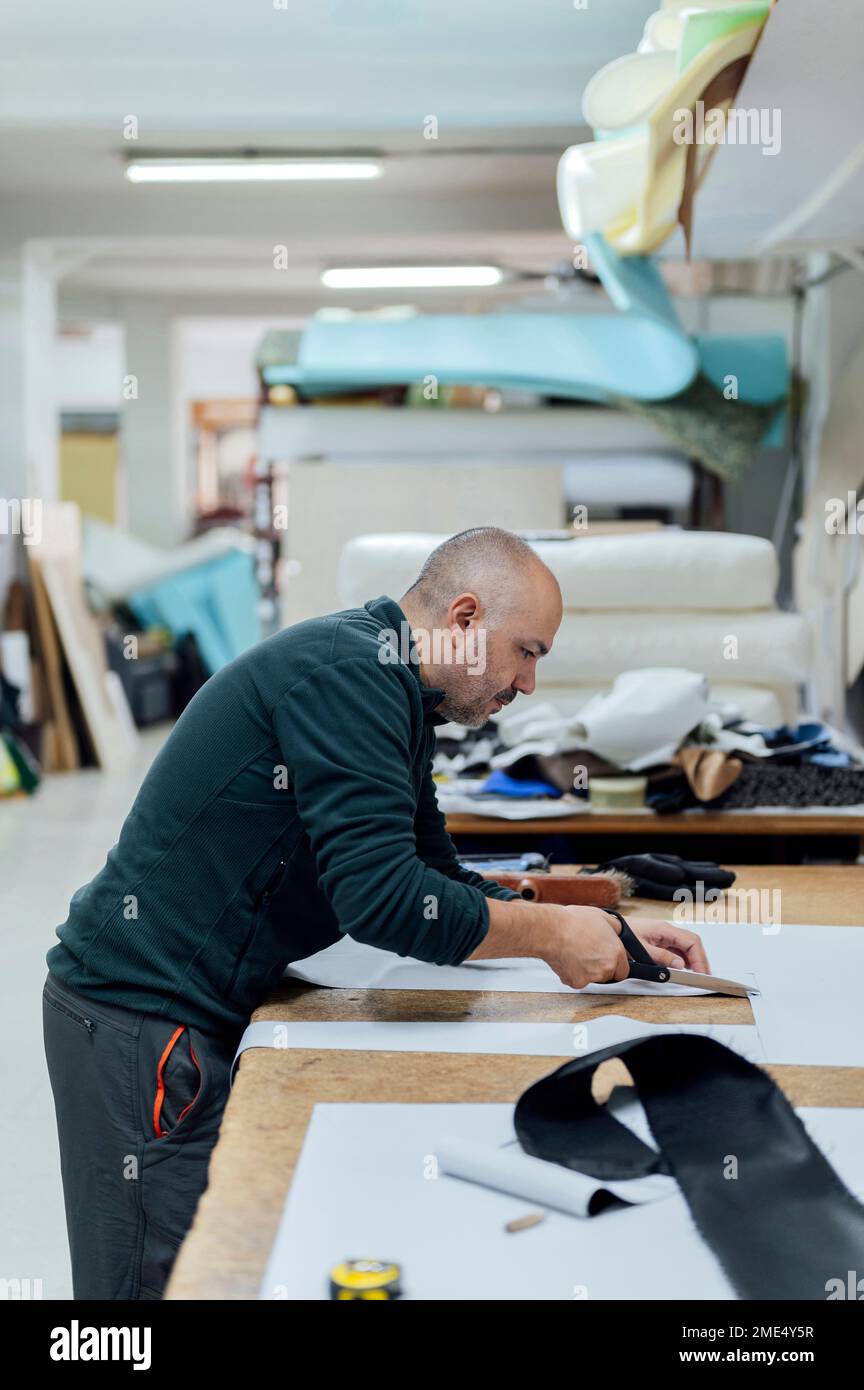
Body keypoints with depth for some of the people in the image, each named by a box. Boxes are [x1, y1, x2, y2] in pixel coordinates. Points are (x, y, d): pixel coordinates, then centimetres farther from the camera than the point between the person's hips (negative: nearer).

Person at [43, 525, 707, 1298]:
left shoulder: (395, 698, 13)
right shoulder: (348, 670, -19)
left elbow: (437, 877, 18)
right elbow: (382, 896, -27)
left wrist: (609, 936, 10)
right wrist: (551, 934, -14)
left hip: (210, 1007, 10)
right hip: (144, 1015, -10)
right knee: (164, 1281, -1)